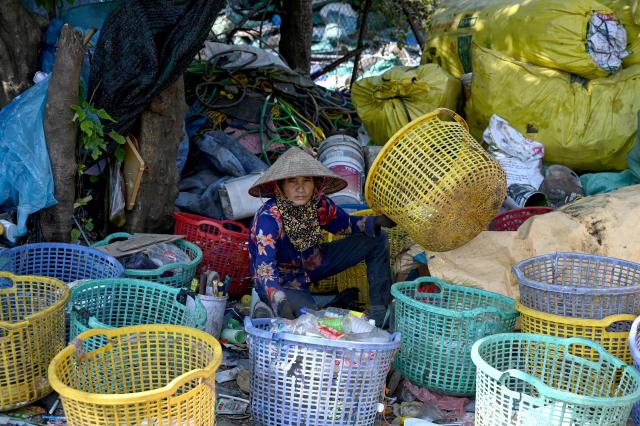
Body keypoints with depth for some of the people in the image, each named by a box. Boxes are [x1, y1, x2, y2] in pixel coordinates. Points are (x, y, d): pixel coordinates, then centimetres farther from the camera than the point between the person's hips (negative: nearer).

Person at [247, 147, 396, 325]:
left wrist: (373, 222, -17)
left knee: (377, 240, 0)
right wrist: (280, 302, -58)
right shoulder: (268, 217, -31)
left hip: (312, 263, 7)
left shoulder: (319, 204, -15)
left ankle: (380, 313, 2)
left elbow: (347, 224, 4)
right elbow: (265, 267, -40)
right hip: (281, 279, -7)